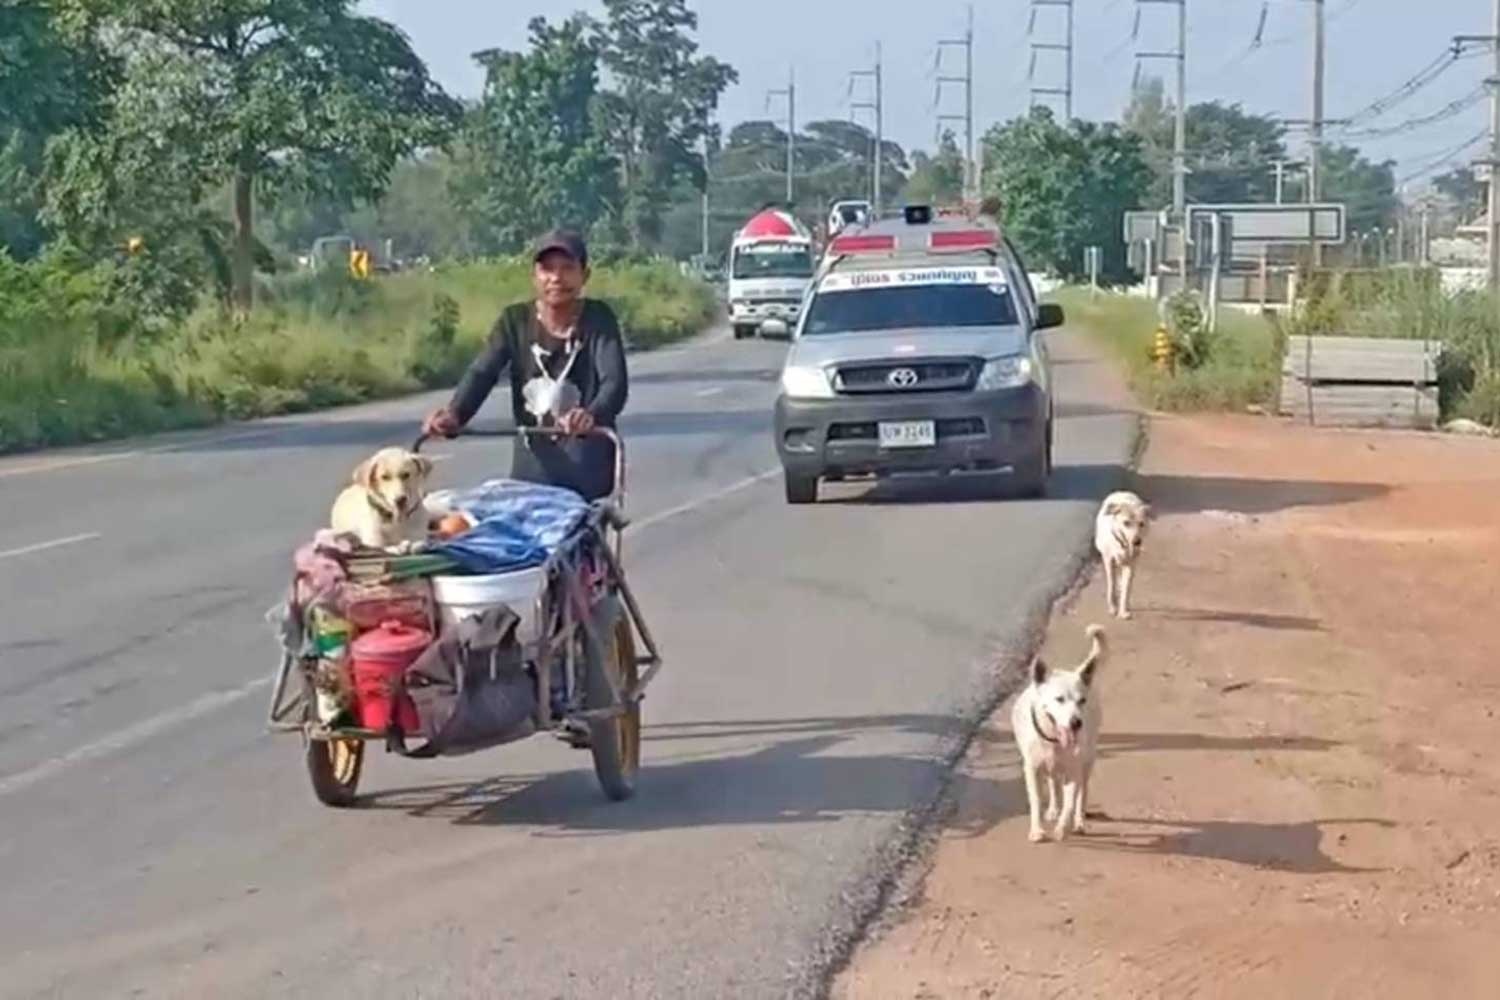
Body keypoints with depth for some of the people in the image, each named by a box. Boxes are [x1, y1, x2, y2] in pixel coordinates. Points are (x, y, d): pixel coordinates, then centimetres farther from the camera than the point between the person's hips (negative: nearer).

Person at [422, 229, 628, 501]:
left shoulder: (598, 319, -7)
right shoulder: (515, 320, 1)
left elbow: (614, 381, -21)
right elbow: (482, 372, -11)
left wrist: (592, 414, -44)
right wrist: (454, 414, -32)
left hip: (585, 464, -3)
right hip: (532, 463, 3)